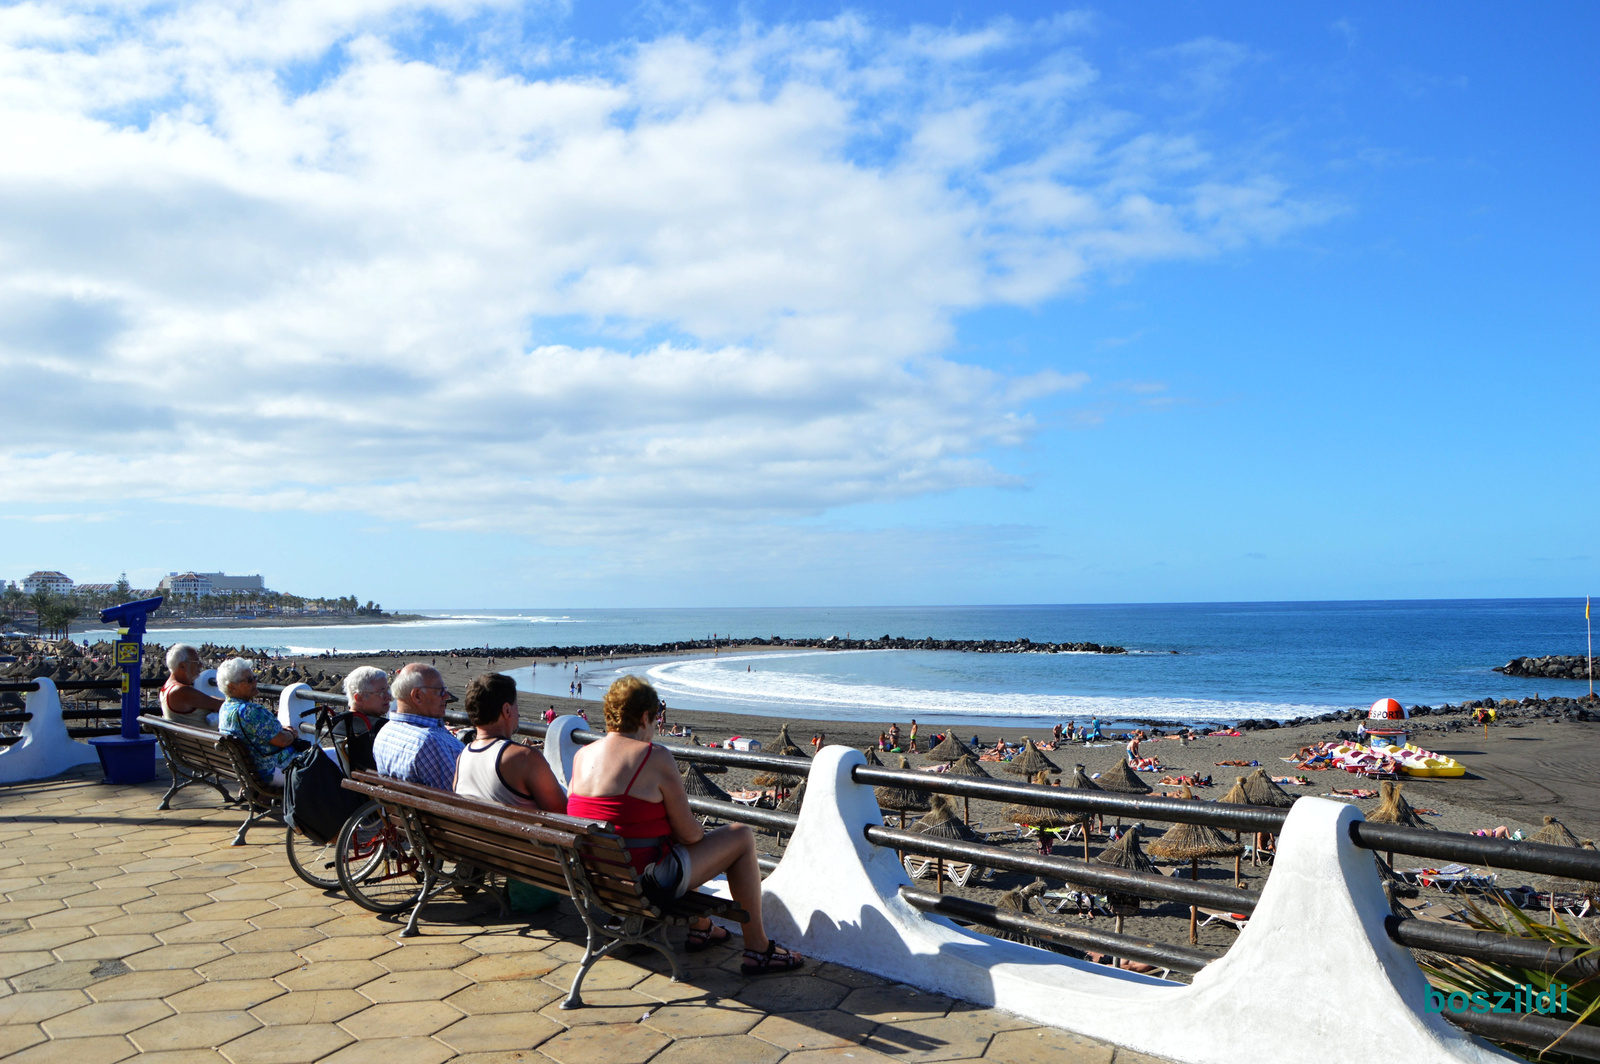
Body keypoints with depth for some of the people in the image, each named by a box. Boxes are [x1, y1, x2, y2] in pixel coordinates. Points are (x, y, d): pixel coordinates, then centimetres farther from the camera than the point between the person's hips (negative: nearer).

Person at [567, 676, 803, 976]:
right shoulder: (655, 757, -18)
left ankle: (700, 928, 43)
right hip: (646, 882, -8)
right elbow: (688, 833, -14)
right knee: (741, 837, 8)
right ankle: (758, 949, 13)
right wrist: (700, 831, 10)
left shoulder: (582, 755, 2)